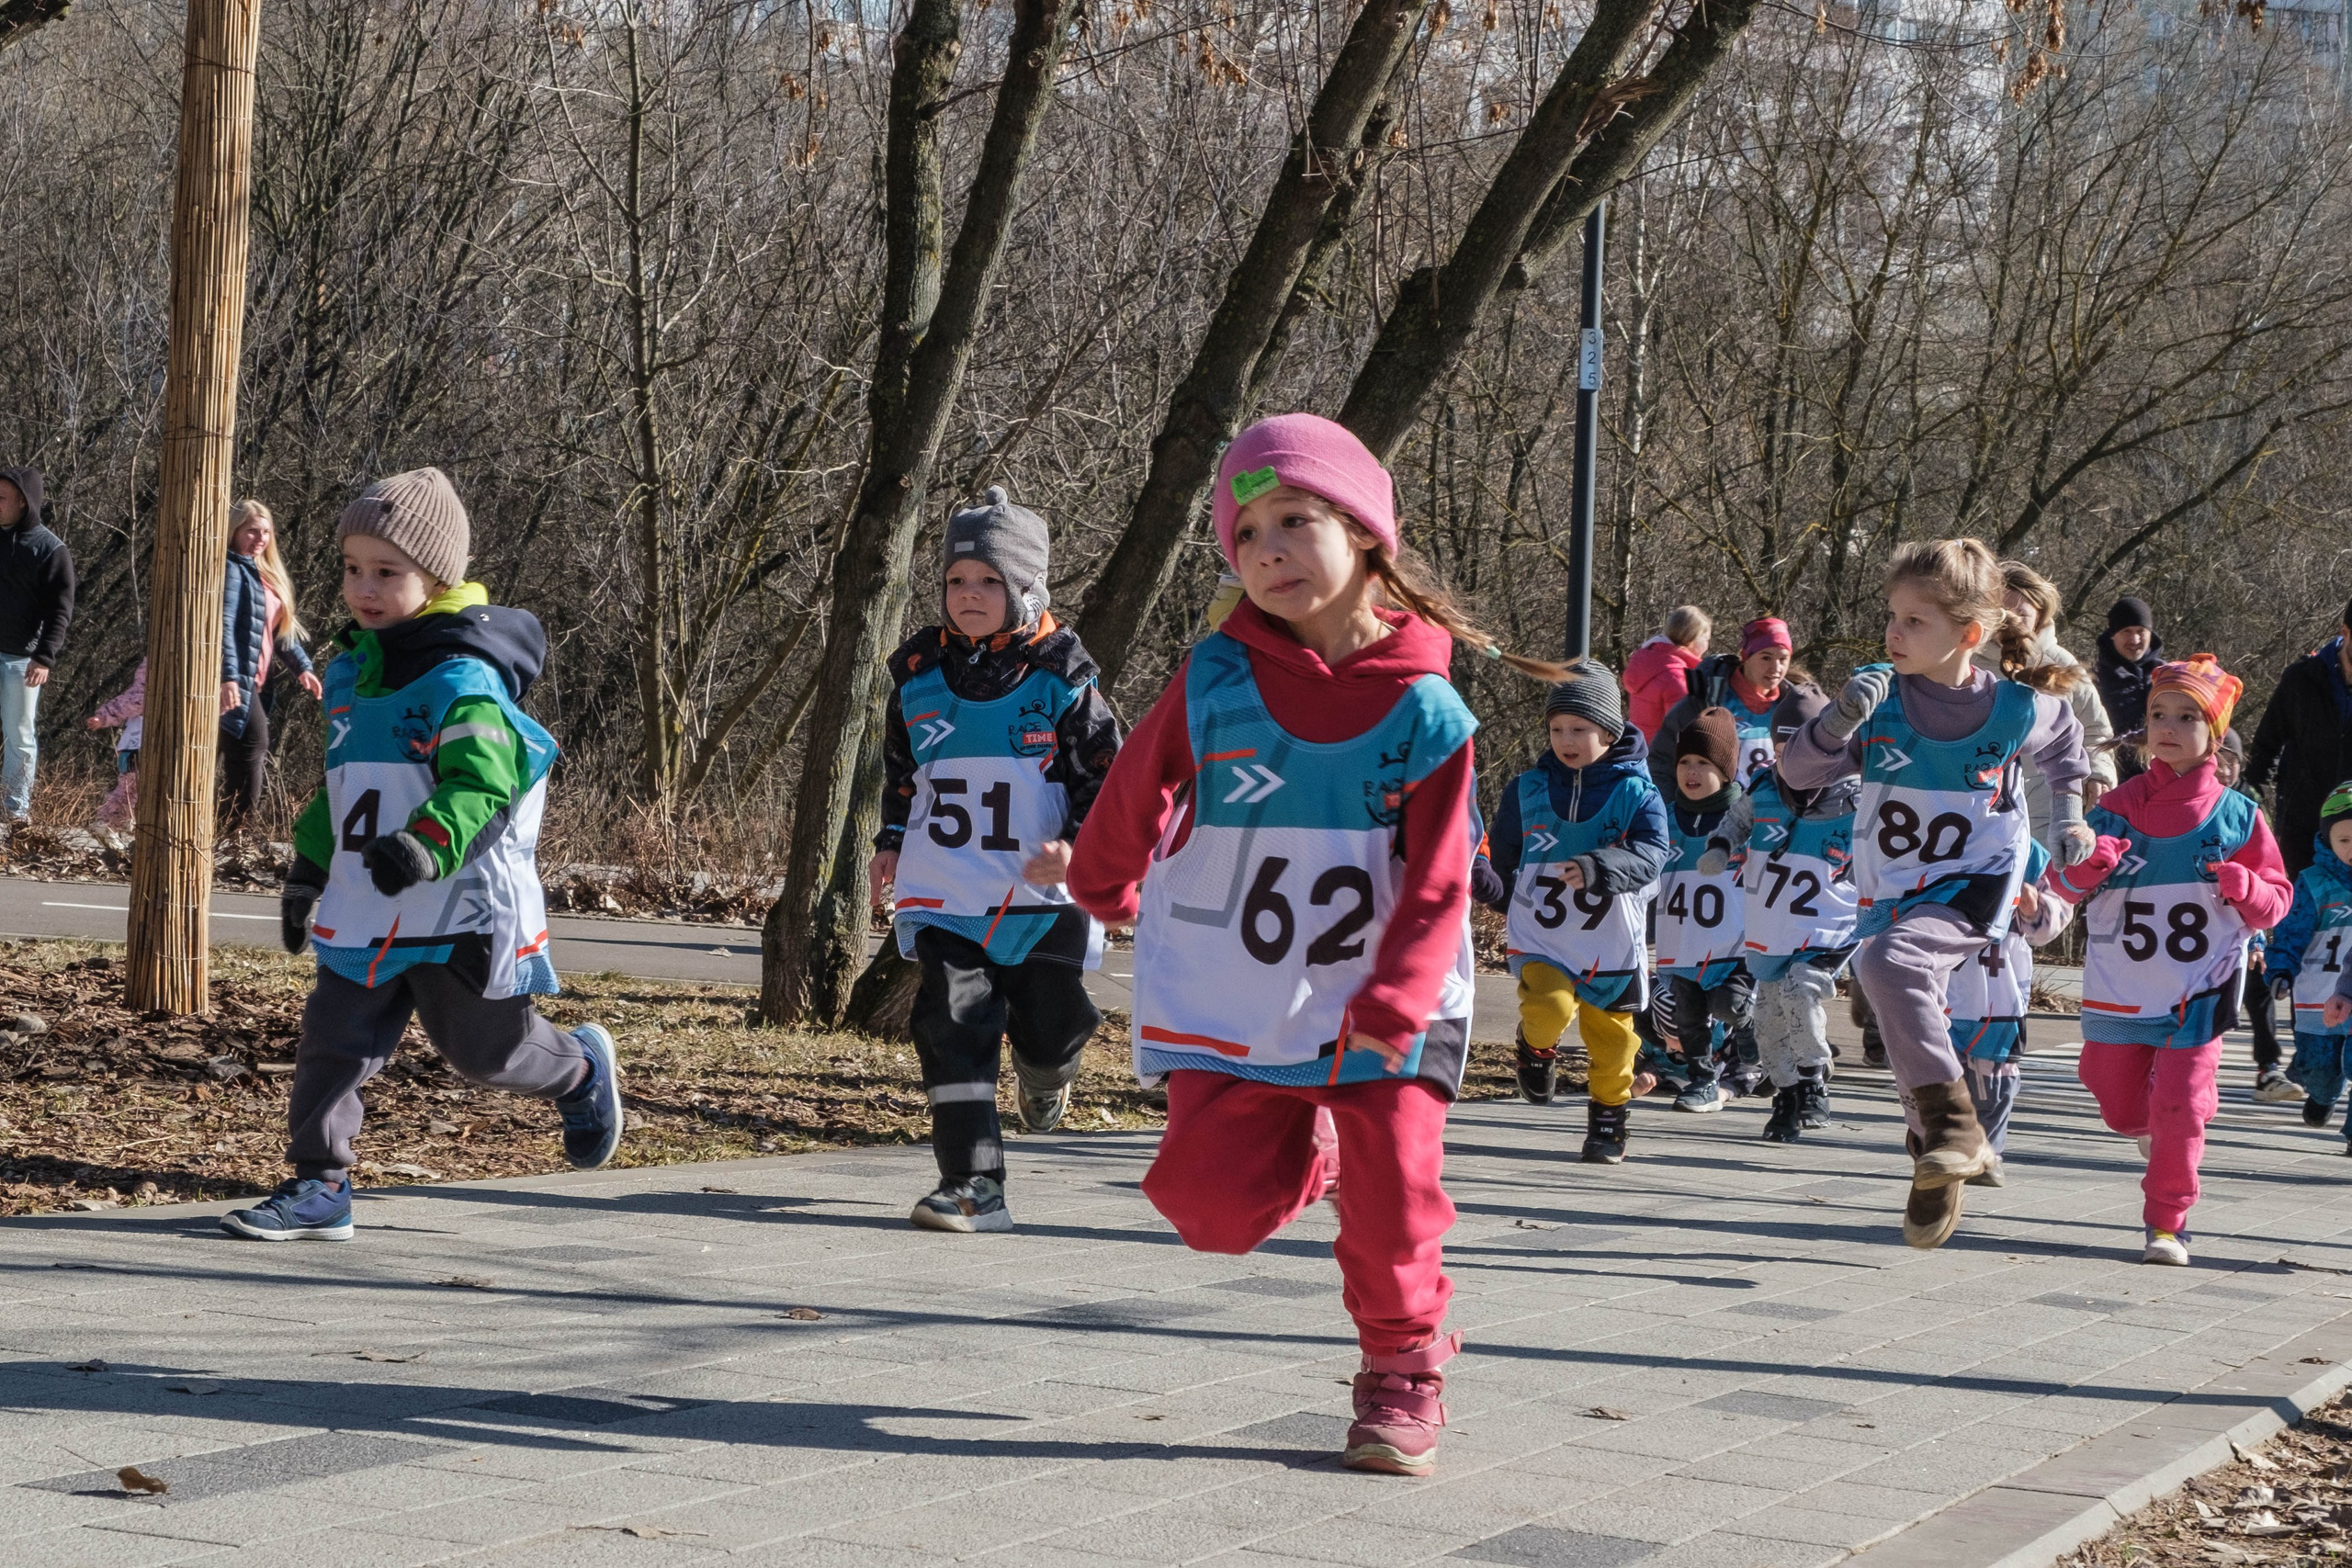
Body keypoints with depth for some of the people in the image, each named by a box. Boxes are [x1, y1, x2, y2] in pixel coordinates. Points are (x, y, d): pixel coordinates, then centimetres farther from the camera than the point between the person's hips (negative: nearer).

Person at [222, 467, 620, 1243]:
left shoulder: (462, 680, -16)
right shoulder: (351, 670, 11)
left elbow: (481, 782, -27)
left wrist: (430, 842, -44)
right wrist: (309, 866, 25)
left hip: (461, 912, -7)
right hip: (365, 916, 7)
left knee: (484, 1046, 9)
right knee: (331, 1040, 0)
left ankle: (581, 1070, 38)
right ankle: (318, 1188, 7)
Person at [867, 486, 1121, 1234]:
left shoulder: (1061, 675, -5)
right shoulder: (919, 672, 6)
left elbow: (1105, 774, -3)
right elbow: (900, 769, 22)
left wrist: (1077, 845, -17)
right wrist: (890, 841, 17)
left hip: (1040, 897, -2)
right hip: (944, 894, 2)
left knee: (1050, 1027, 7)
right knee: (955, 1027, -9)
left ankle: (1045, 1074, 46)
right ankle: (972, 1185, -8)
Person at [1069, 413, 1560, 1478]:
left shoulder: (1424, 709, -9)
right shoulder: (1216, 678, -6)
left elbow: (1438, 881, -10)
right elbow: (1137, 789, 13)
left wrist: (1393, 1001, -22)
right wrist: (1104, 886, 29)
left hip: (1383, 1014, -1)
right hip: (1231, 1005, 1)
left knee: (1394, 1207, -2)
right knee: (1211, 1201, -7)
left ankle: (1402, 1372, 24)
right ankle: (1303, 1156, 28)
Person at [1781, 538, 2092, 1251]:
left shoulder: (2017, 708, -12)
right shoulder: (1879, 694, -10)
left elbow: (2065, 744, 13)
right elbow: (1798, 770, -15)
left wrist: (2068, 816, 7)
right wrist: (1840, 722, -31)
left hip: (1974, 887, -4)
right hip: (1892, 892, 4)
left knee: (1891, 962, -32)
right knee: (1911, 1026, 12)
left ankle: (1955, 1124, -25)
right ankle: (1939, 1175, 32)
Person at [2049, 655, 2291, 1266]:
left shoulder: (2236, 816, 0)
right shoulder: (2116, 808, 2)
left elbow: (2275, 900, 4)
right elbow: (2065, 886, 2)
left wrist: (2245, 888, -18)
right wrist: (2088, 863, -20)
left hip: (2198, 994, -2)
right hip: (2119, 989, 2)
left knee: (2178, 1109, -11)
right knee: (2122, 1111, 12)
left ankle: (2168, 1223, 3)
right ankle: (2159, 1129, 46)